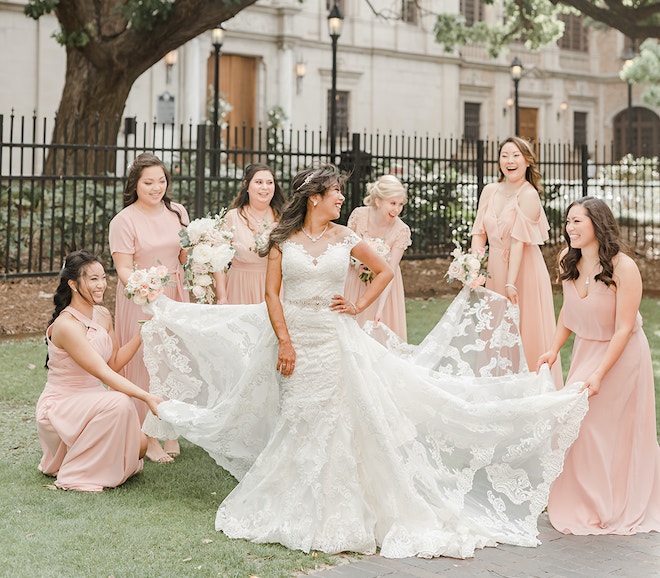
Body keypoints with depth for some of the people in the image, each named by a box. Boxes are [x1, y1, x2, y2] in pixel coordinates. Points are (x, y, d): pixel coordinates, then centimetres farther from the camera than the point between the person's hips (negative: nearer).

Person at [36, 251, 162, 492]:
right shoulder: (66, 325, -23)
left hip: (91, 398, 7)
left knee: (138, 444, -13)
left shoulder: (103, 315, 3)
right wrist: (147, 397, -33)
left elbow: (114, 362, 10)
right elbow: (103, 373, -27)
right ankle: (78, 474, -16)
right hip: (61, 406, -7)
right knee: (119, 403, -33)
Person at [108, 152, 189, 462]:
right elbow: (124, 268, -13)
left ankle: (171, 431, 20)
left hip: (175, 297, 5)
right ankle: (149, 439, 9)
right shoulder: (124, 221, -9)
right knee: (145, 364, 0)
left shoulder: (177, 213, 7)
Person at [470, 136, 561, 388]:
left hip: (523, 270, -6)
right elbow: (479, 232, 4)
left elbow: (519, 242, -19)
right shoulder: (490, 191, 5)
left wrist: (511, 283, -22)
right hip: (494, 270, 6)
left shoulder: (528, 195, -13)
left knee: (526, 334, -1)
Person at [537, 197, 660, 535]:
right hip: (585, 351, 6)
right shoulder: (568, 261, -4)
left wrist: (599, 374, -24)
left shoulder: (623, 269, -23)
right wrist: (554, 349, 3)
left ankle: (614, 510, 16)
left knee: (614, 431, 0)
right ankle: (582, 504, 19)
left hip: (622, 355, -5)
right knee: (578, 426, 3)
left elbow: (623, 330, -22)